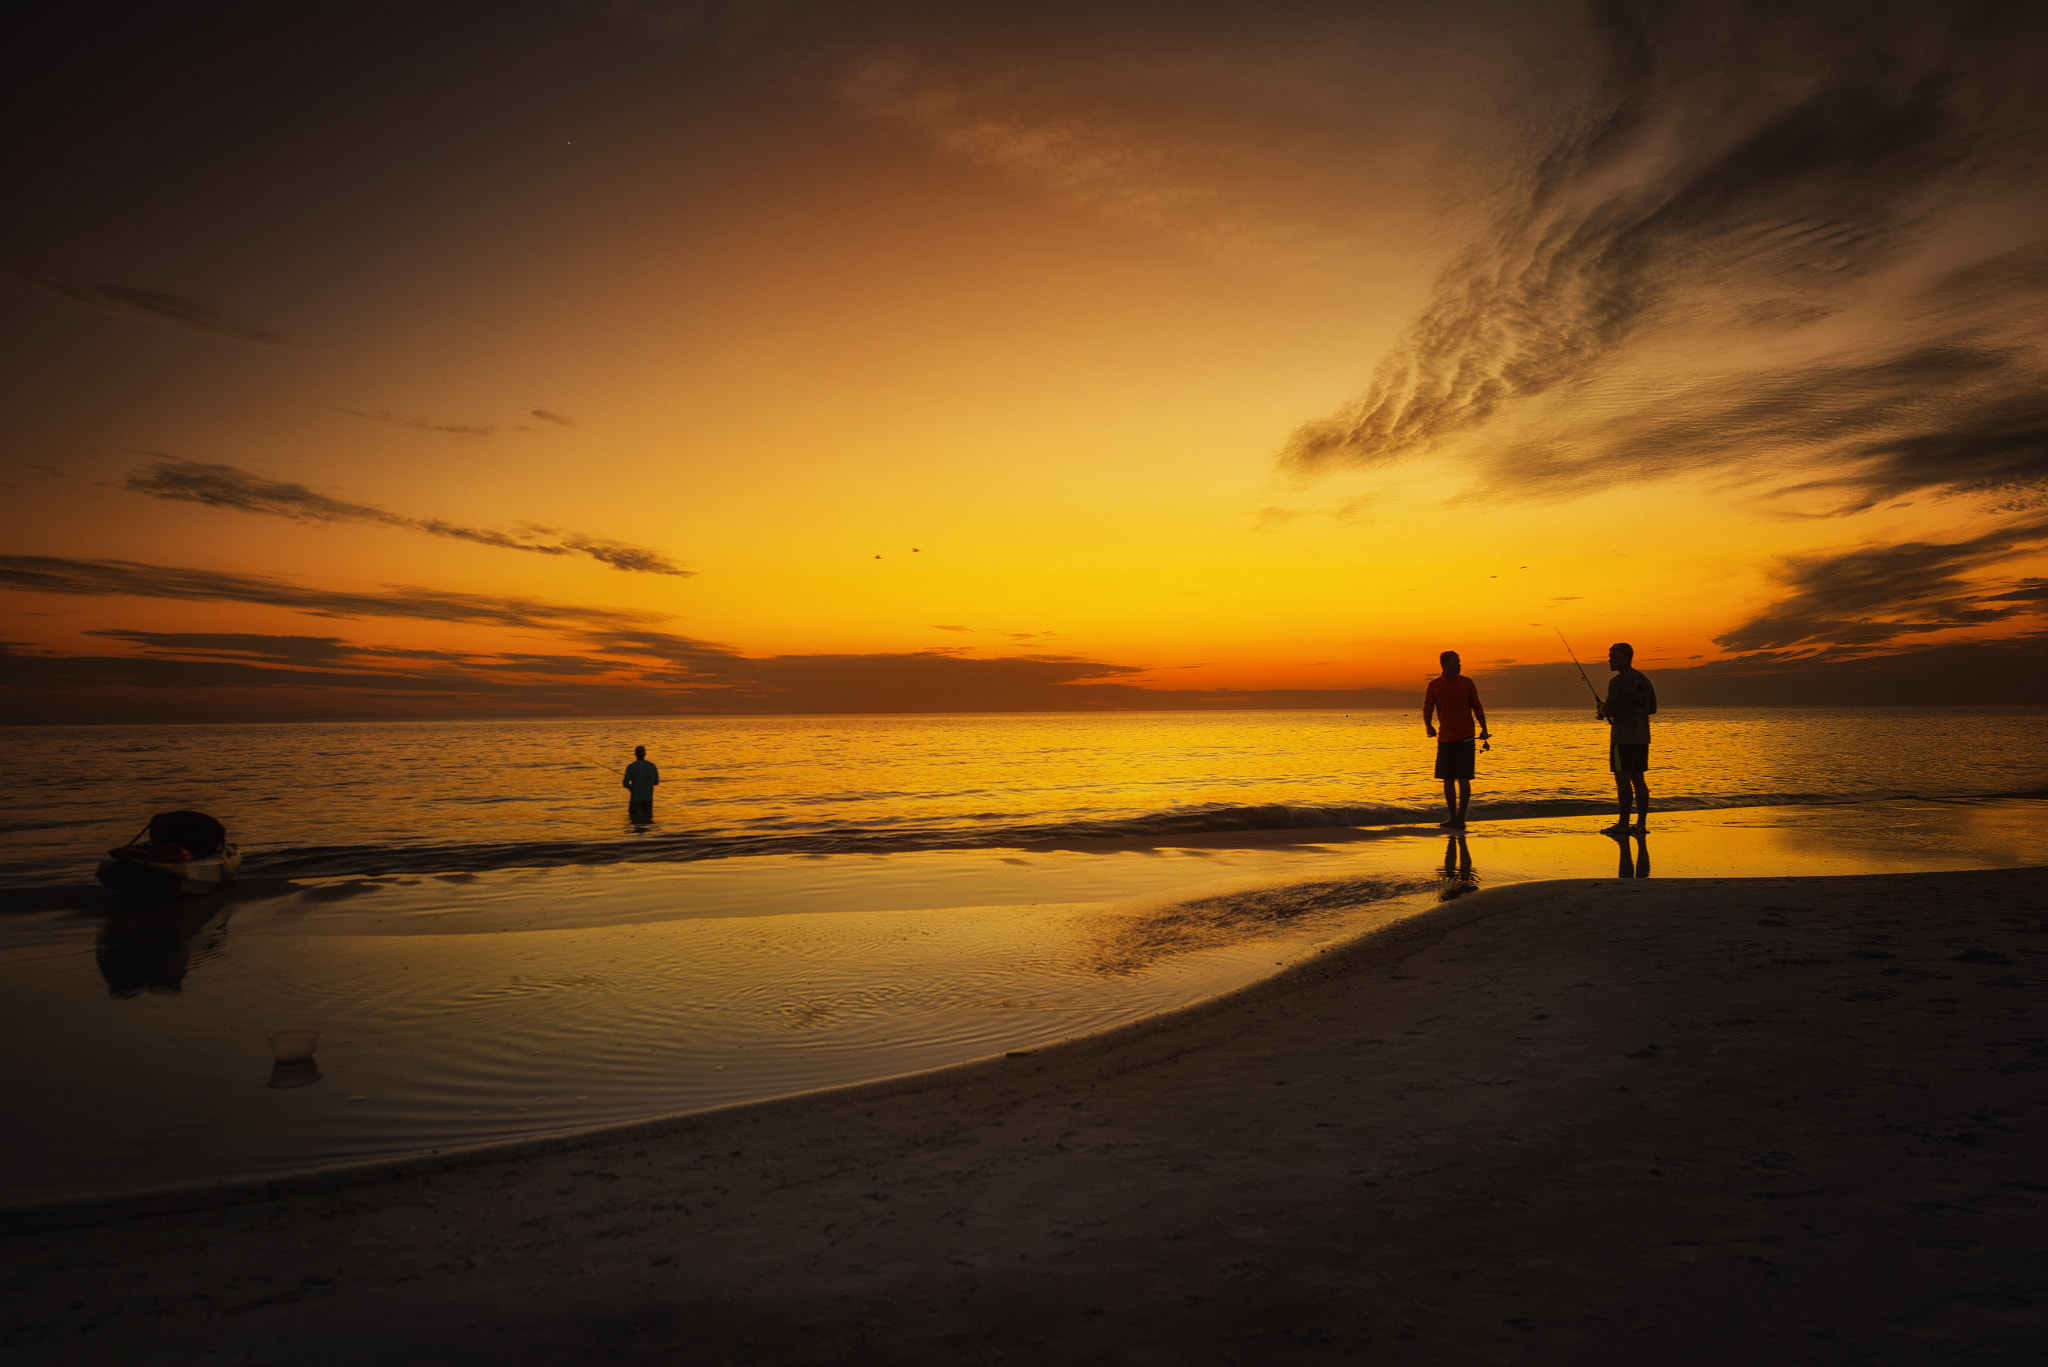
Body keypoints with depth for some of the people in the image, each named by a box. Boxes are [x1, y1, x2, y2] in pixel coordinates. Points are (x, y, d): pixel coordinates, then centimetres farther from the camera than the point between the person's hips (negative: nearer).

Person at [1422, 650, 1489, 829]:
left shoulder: (1466, 683, 2)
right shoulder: (1434, 686, 1)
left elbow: (1477, 707, 8)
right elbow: (1427, 709, 0)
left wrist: (1484, 729, -1)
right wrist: (1428, 725, -19)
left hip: (1465, 737, -2)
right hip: (1445, 739, 2)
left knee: (1463, 778, -8)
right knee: (1448, 779, 6)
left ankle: (1461, 818, -5)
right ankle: (1452, 817, 15)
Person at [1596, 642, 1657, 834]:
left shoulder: (1618, 681, -13)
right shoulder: (1644, 679, 12)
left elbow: (1609, 710, -18)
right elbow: (1652, 708, 19)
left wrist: (1601, 709, 4)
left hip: (1623, 738, -8)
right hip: (1642, 737, 8)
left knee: (1622, 780, -5)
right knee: (1638, 779, 10)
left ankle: (1623, 824, -4)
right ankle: (1642, 824, 11)